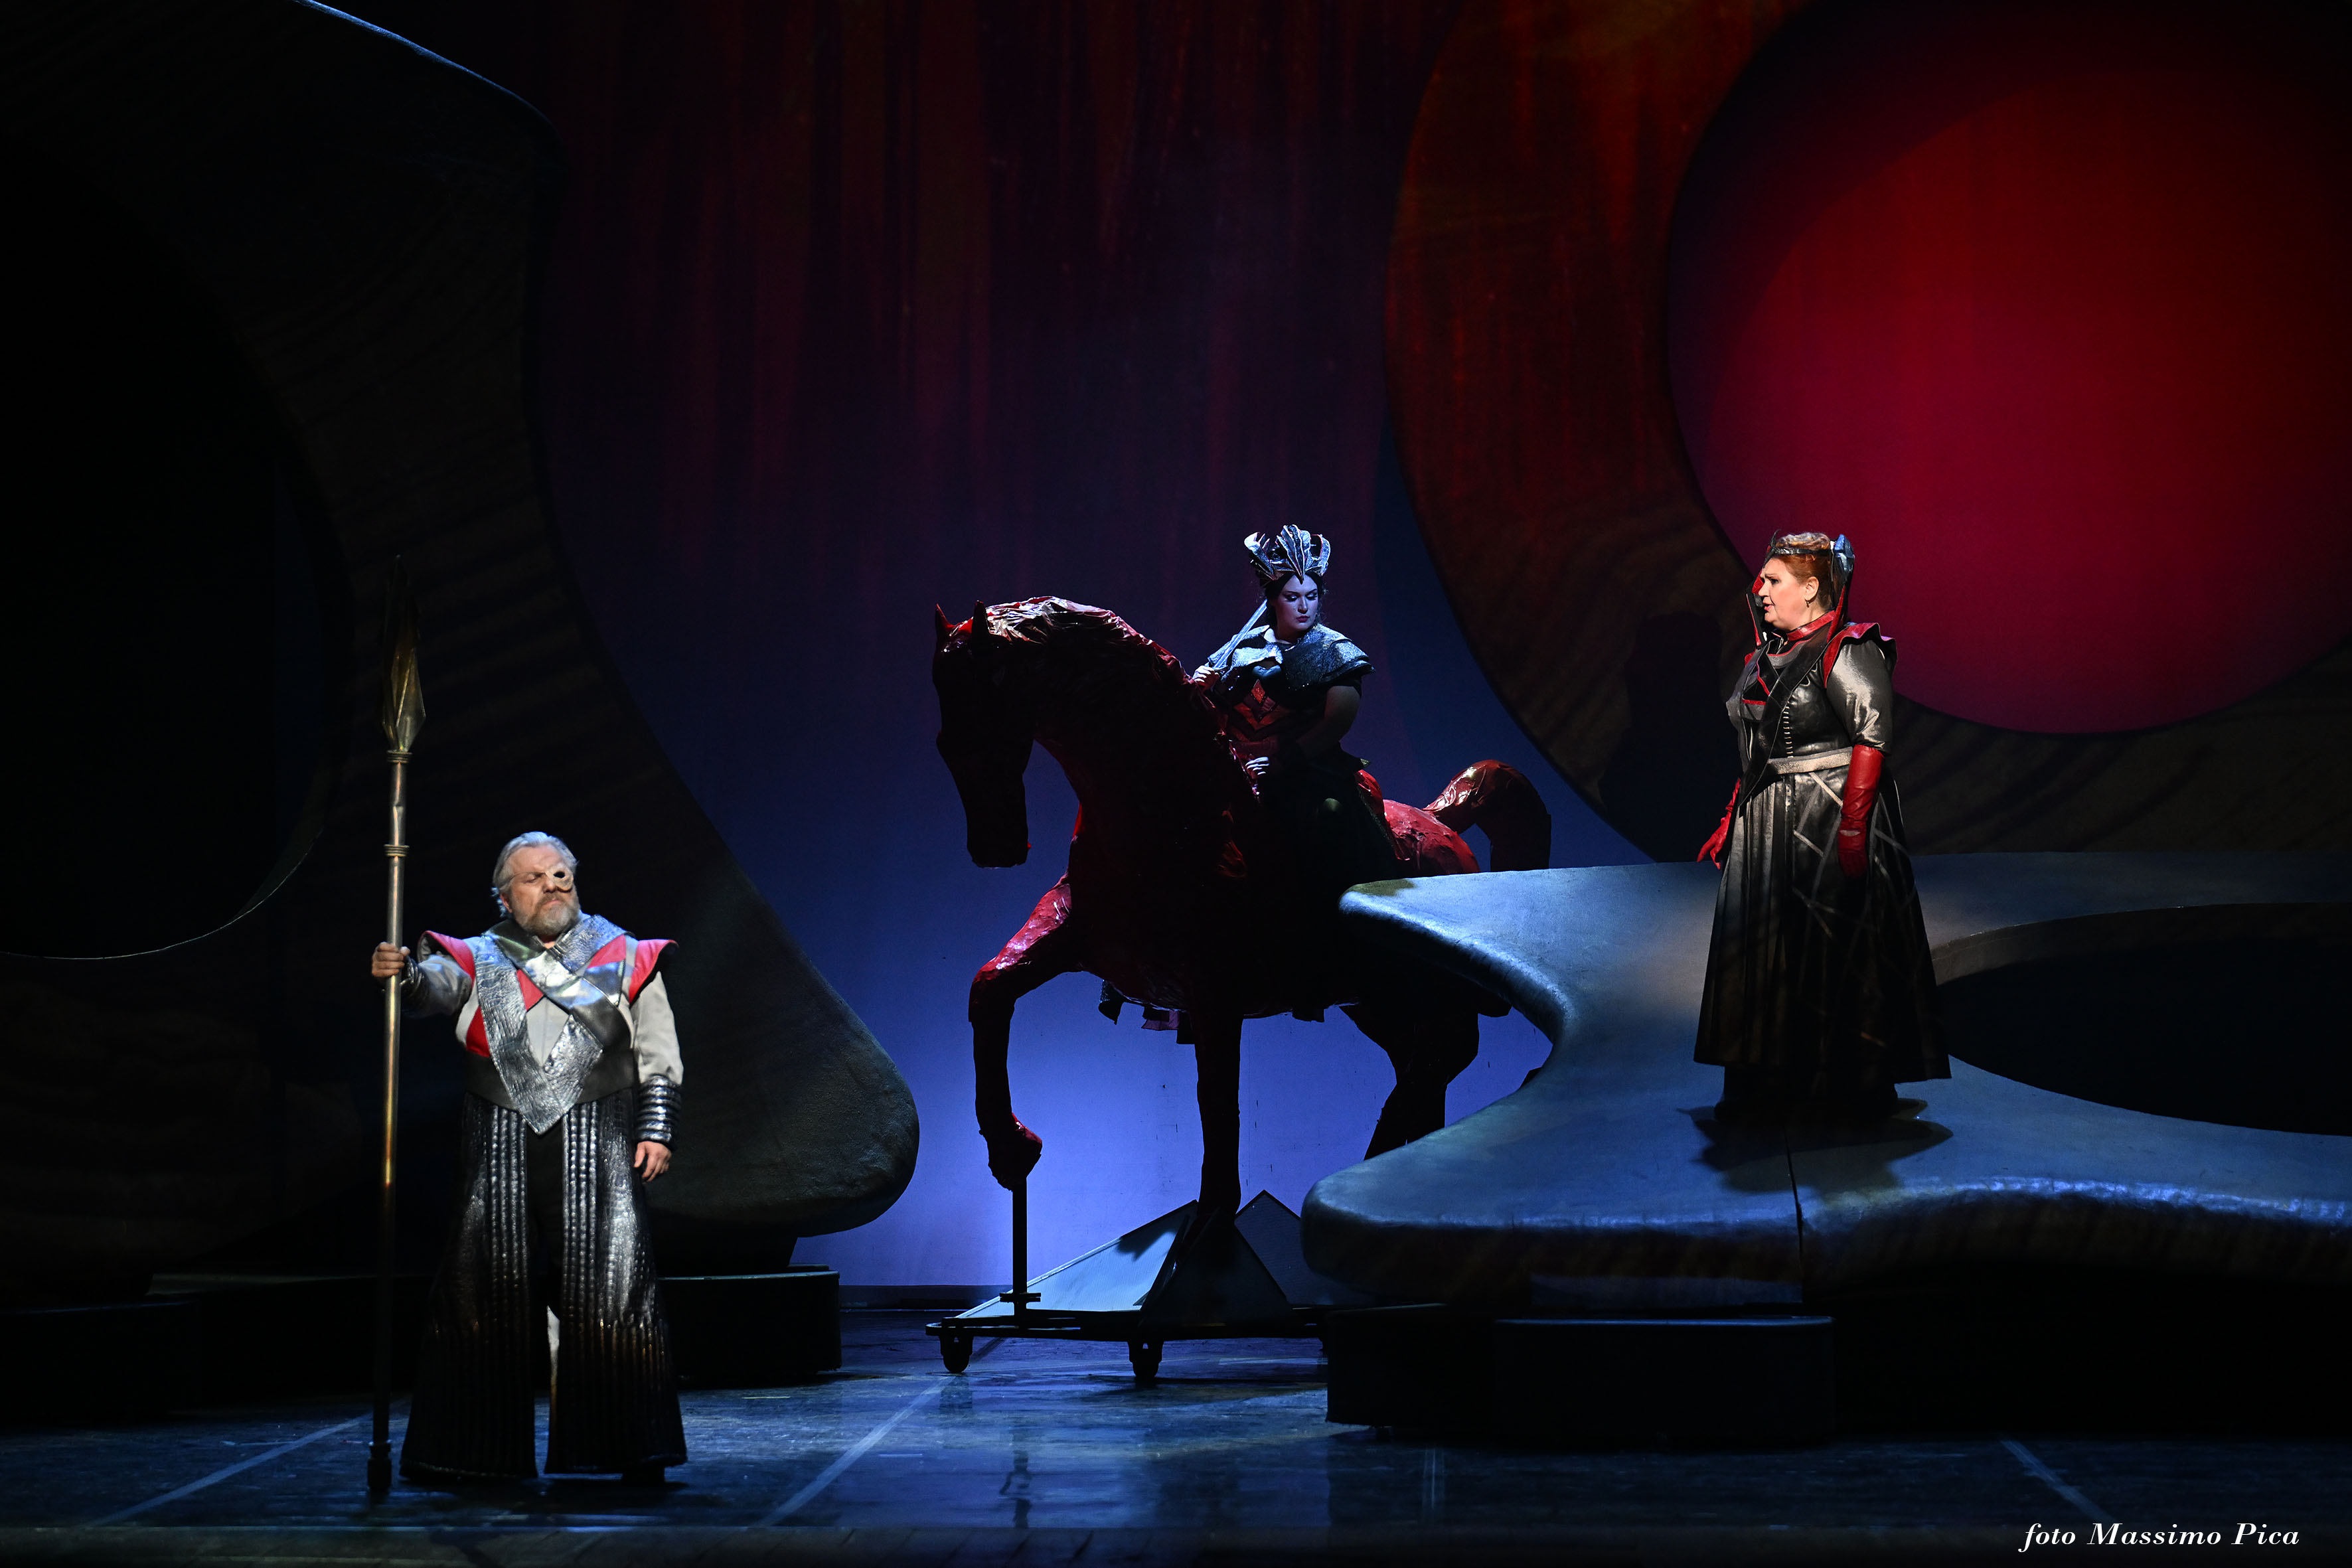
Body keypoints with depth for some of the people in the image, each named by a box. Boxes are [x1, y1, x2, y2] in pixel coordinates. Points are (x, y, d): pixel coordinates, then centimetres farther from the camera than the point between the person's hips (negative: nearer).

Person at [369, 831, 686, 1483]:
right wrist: (403, 973, -31)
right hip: (500, 1148, 1)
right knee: (485, 1284, -1)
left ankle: (633, 1449, -1)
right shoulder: (480, 960, 13)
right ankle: (481, 1449, 8)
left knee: (610, 1284, -8)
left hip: (594, 1143, -1)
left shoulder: (625, 959, 12)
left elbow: (659, 1056, 12)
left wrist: (656, 1130, 1)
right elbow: (433, 986, -8)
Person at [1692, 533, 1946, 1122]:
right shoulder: (1768, 657, 14)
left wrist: (1852, 828, -24)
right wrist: (1732, 821, 16)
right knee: (1767, 956, 9)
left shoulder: (1848, 653, -11)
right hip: (1767, 828, 8)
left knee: (1828, 955, -5)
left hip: (1829, 824, -8)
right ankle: (1772, 1085, 17)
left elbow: (1872, 741, -18)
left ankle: (1847, 1091, 4)